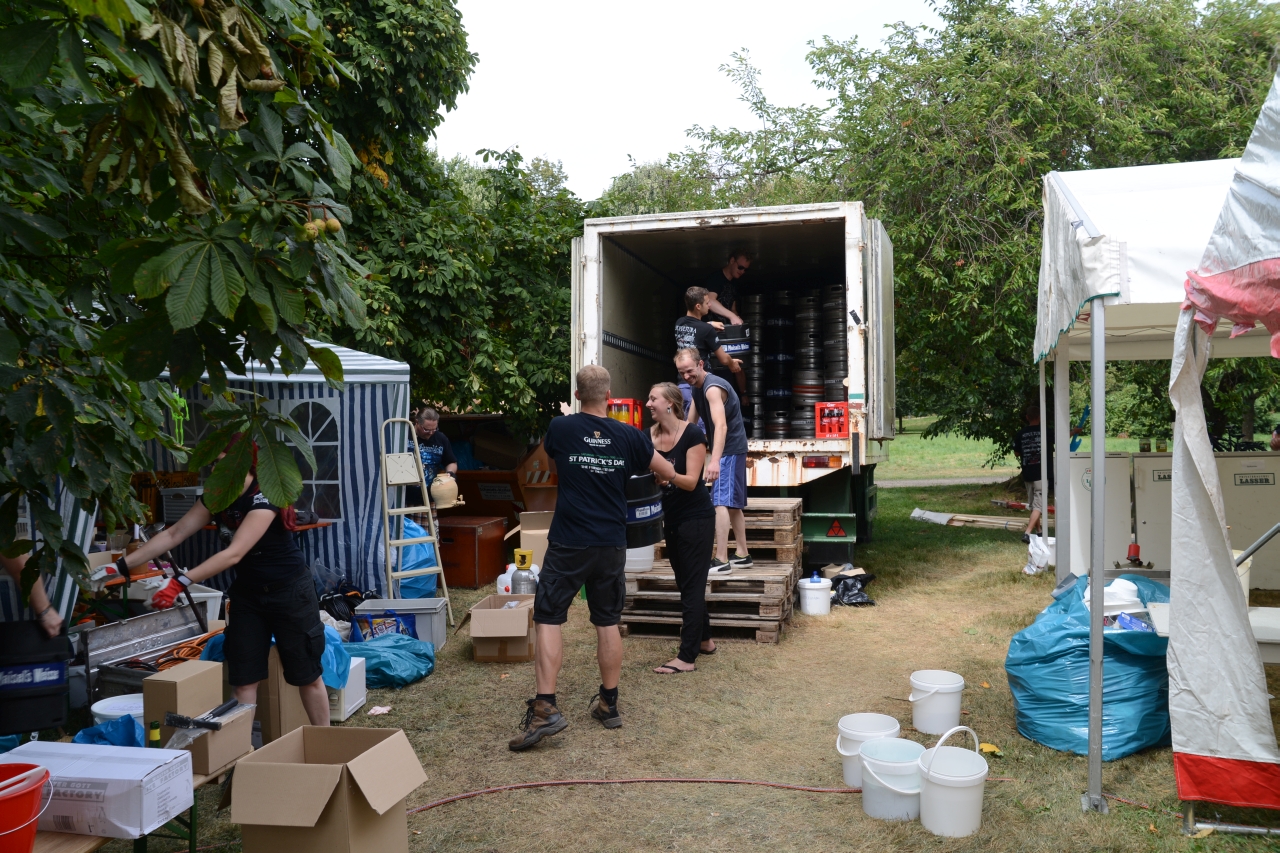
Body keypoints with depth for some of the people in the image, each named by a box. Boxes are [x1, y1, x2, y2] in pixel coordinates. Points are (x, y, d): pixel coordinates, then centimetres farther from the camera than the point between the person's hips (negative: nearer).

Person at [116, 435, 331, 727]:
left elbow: (234, 553, -34)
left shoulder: (264, 498, -26)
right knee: (242, 678, 2)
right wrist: (122, 565, -8)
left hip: (289, 590, -6)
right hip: (247, 591, 7)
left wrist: (180, 582, -40)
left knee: (307, 675, 5)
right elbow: (173, 534, -2)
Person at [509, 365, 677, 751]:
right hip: (612, 545, 3)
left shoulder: (559, 429, -5)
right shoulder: (629, 436, -1)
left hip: (567, 544, -2)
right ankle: (609, 704, 22)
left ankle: (545, 708, -6)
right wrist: (637, 464, 31)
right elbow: (668, 473, 12)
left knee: (548, 619, 2)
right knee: (608, 622, 13)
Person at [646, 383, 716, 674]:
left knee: (692, 584, -4)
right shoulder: (650, 436, 1)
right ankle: (704, 640, 32)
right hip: (671, 518, 7)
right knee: (687, 583, 17)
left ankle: (687, 657, -2)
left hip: (696, 518, -7)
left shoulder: (692, 434, -17)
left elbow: (691, 481, -22)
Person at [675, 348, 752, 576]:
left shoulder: (712, 388, -23)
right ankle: (742, 555, 25)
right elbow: (690, 423, 15)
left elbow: (721, 425, -36)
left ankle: (721, 561, -18)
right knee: (732, 503, 16)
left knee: (720, 502, -16)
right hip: (728, 451, 10)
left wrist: (714, 460, -48)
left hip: (730, 450, -10)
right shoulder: (697, 388, 9)